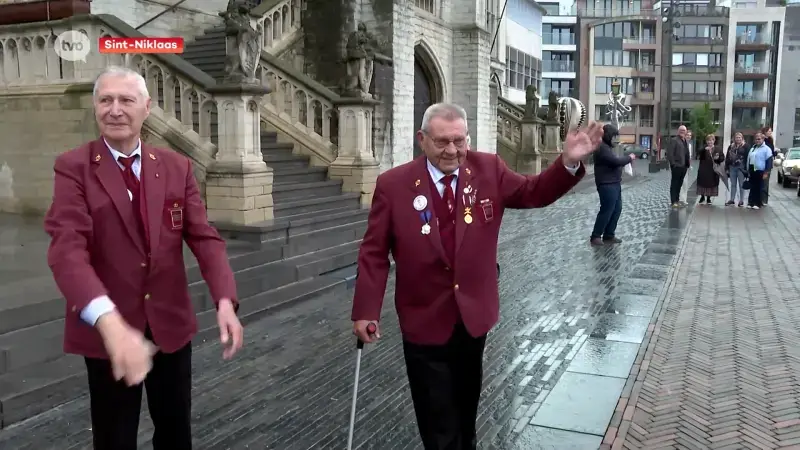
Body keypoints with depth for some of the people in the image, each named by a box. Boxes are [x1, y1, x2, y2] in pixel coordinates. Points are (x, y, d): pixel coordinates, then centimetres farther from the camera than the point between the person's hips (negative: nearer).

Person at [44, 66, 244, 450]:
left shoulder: (176, 167, 2)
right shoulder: (73, 167, -9)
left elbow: (203, 237, -4)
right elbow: (67, 249, -22)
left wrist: (225, 301, -23)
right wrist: (109, 322, -39)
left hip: (171, 323, 3)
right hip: (106, 330, -3)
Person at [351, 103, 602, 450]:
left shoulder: (489, 169, -4)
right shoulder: (393, 184, -12)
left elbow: (534, 192, 4)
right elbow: (374, 253, -8)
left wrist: (569, 162, -14)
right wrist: (366, 311, -12)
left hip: (474, 313, 3)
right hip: (425, 321, -3)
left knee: (467, 406, 24)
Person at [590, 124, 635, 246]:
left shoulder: (607, 146, 17)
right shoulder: (602, 147, -17)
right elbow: (615, 161, -23)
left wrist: (626, 159, 3)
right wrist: (629, 158, -8)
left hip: (614, 183, 11)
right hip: (607, 185, -11)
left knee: (617, 209, 13)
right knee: (606, 211, -6)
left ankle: (609, 235, 20)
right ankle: (595, 236, 3)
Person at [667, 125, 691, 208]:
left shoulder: (685, 141, 18)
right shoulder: (674, 140, -8)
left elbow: (687, 154, 22)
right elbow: (669, 153, -15)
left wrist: (688, 163, 11)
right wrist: (673, 163, -18)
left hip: (684, 166, 8)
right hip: (676, 166, -8)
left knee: (679, 184, 14)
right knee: (674, 184, -2)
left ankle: (677, 200, 22)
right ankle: (673, 202, 2)